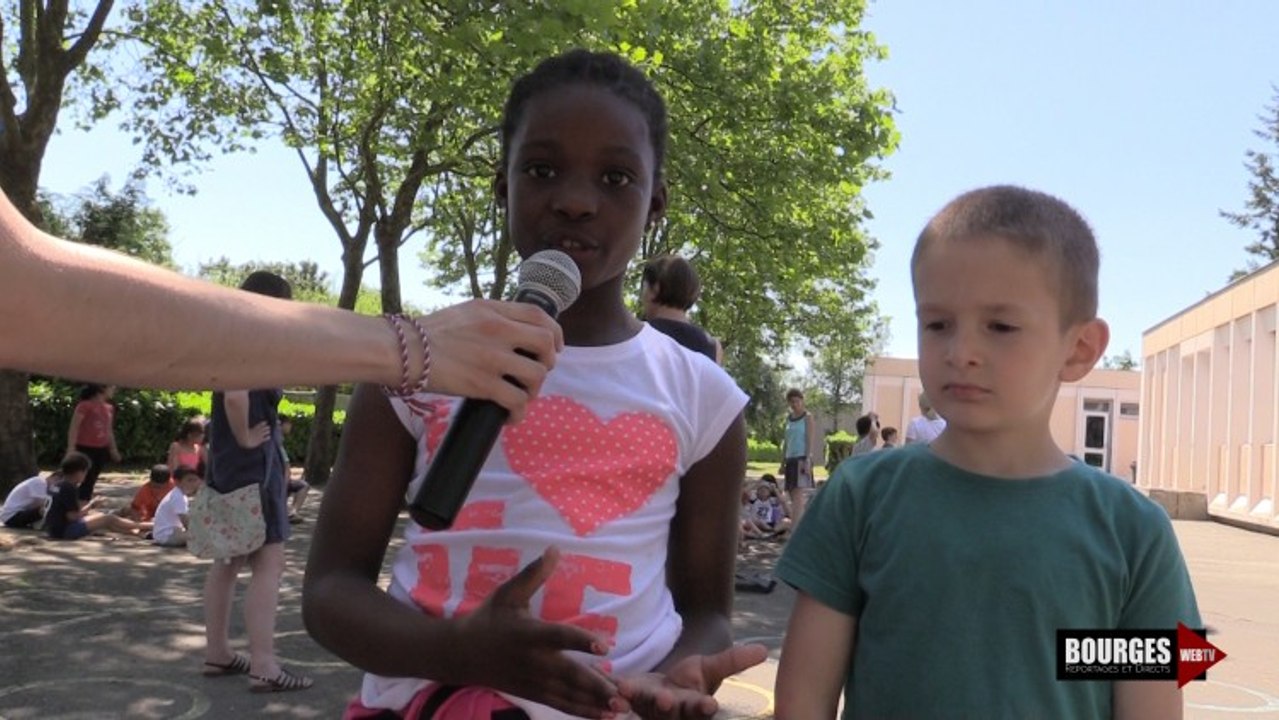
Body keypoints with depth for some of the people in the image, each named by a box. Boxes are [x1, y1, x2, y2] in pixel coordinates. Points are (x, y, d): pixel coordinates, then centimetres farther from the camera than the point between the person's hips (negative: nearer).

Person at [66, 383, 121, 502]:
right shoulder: (85, 405, -11)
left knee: (91, 481, 11)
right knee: (86, 480, -7)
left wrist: (113, 449, 20)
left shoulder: (109, 408, 10)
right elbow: (73, 428, -12)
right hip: (85, 449, -7)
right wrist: (71, 448, -18)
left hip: (101, 450, 7)